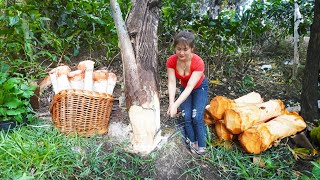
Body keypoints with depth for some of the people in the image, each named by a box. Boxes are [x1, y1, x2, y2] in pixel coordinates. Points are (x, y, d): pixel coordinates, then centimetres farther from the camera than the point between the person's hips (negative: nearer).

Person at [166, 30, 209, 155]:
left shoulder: (198, 62, -34)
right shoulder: (171, 61, -25)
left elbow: (190, 87, -38)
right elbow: (172, 83, -28)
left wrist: (176, 105, -47)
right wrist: (171, 103, -42)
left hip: (199, 87, -3)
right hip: (184, 88, 3)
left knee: (196, 117, -15)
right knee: (186, 117, -10)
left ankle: (201, 146, 0)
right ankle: (192, 143, 7)